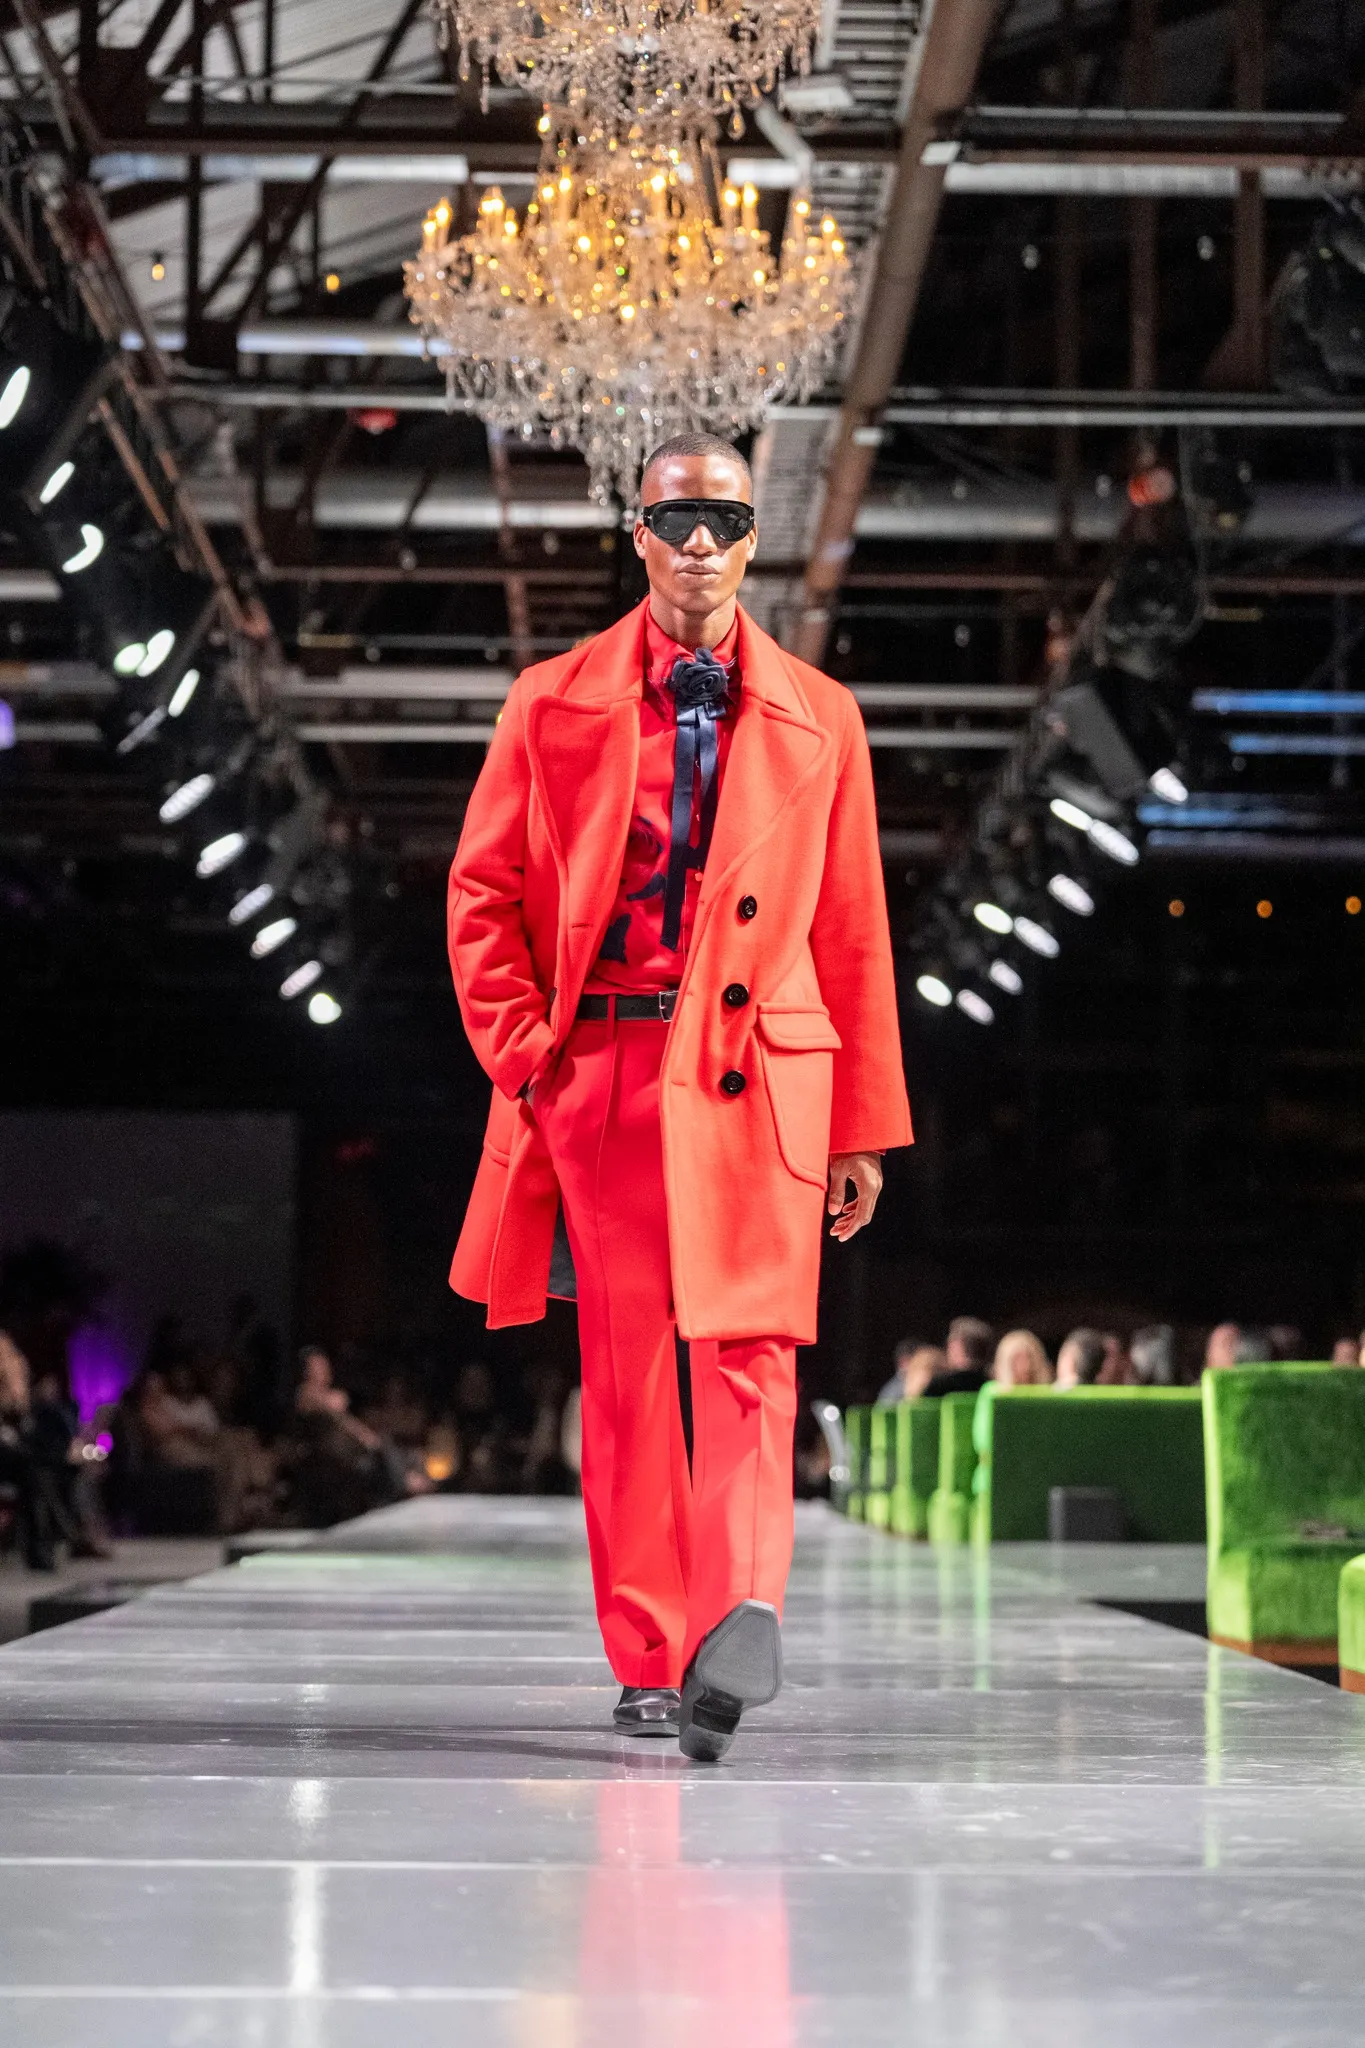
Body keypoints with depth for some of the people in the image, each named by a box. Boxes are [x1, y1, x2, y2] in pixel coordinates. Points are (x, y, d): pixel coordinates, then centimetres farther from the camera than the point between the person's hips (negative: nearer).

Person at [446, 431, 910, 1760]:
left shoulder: (818, 719, 11)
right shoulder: (554, 704, 9)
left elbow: (852, 930, 11)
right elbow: (481, 891, 10)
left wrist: (863, 1128, 9)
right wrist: (522, 1054, -3)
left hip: (758, 1070, 0)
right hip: (602, 1066, 1)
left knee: (749, 1353, -15)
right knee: (626, 1371, 3)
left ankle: (737, 1617, -25)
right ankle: (648, 1663, 11)